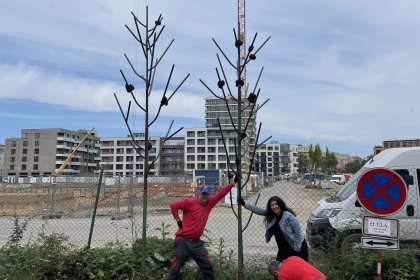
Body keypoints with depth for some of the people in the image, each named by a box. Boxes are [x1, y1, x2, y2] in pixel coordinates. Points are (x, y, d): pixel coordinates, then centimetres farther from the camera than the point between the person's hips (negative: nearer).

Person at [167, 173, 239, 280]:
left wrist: (233, 182, 1)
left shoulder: (209, 203, 6)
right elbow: (173, 205, -13)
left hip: (197, 242, 6)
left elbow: (221, 194, 4)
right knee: (176, 268, 3)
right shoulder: (190, 202, -10)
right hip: (183, 241, -5)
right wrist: (178, 220, -12)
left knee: (208, 266, 9)